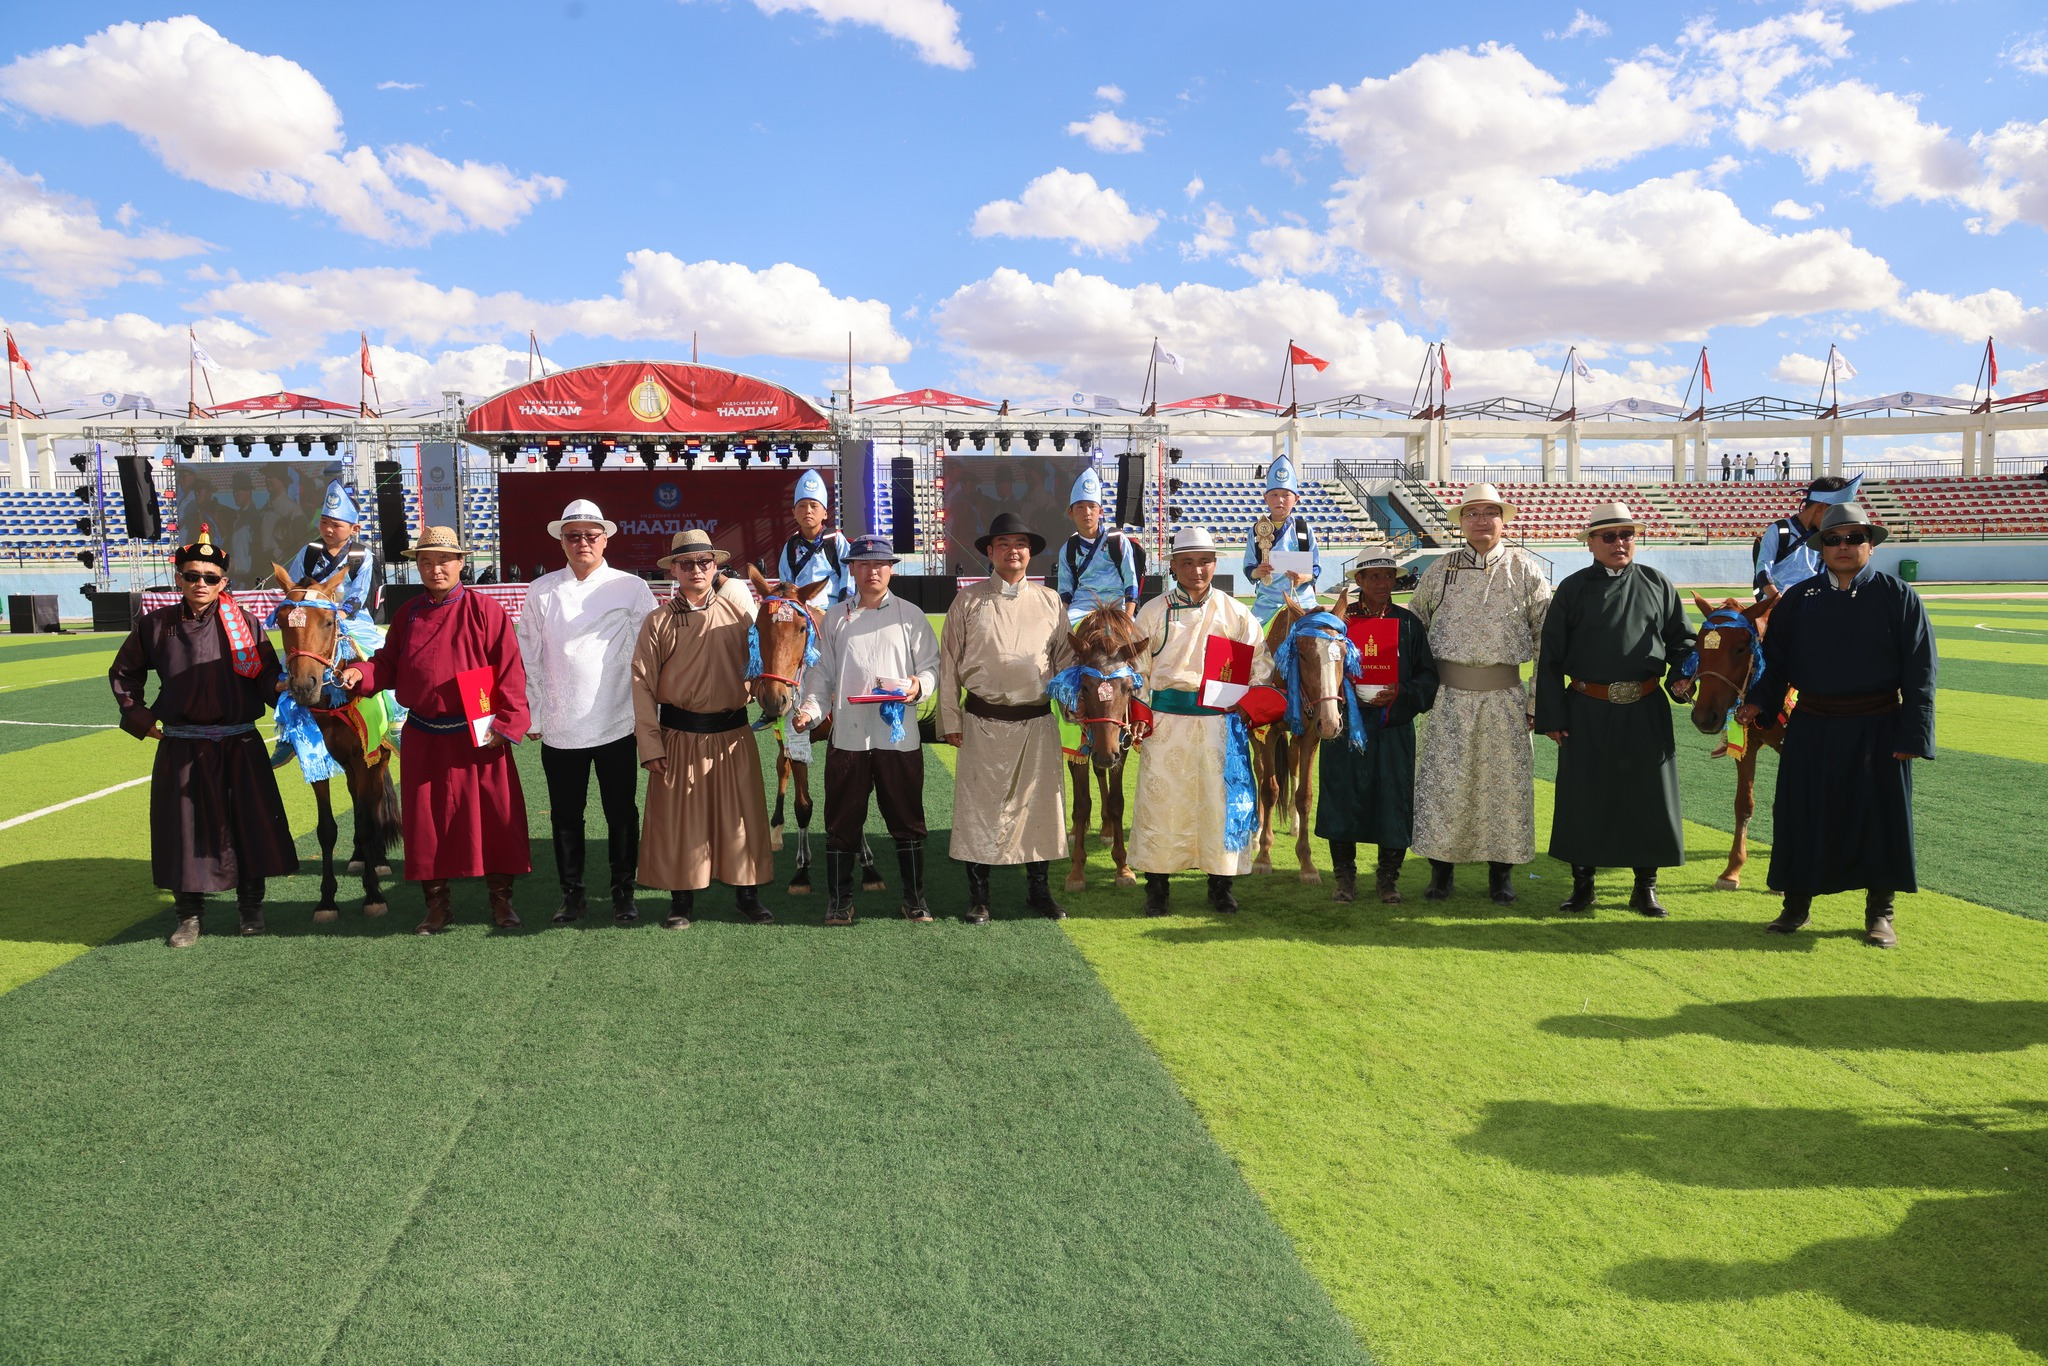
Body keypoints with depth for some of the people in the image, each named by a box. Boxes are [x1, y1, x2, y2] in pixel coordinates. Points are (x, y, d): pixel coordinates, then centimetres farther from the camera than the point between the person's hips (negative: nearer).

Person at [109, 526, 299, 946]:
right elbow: (123, 673, 16)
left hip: (239, 747, -1)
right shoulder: (156, 625, 3)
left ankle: (251, 906, 22)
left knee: (250, 824, 5)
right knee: (187, 827, 6)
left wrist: (280, 688, -24)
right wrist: (138, 716, 8)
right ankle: (189, 914, 20)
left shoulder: (244, 622, -1)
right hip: (182, 749, 1)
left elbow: (268, 674, -3)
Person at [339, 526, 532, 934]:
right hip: (423, 738, 4)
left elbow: (510, 671, -8)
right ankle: (437, 904, 22)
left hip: (479, 737, -3)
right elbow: (389, 664, 12)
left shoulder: (484, 610, -5)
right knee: (427, 821, 8)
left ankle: (501, 900, 19)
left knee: (494, 817, 3)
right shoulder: (407, 615, 8)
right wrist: (361, 674, -9)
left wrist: (507, 724, -13)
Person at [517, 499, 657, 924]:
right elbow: (529, 659, 9)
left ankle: (623, 893, 20)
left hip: (617, 725, -2)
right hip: (560, 727, 2)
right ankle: (572, 893, 23)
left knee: (621, 813, 7)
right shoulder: (541, 592, 6)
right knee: (565, 814, 10)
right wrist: (533, 716, 6)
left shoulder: (631, 588, 0)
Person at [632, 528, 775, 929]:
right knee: (679, 819, 5)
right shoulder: (658, 621, 0)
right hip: (679, 736, -1)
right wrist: (650, 744, -8)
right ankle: (681, 902, 19)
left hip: (733, 734, 1)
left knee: (741, 814, 7)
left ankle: (747, 895, 20)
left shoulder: (738, 610, 3)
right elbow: (642, 684, -3)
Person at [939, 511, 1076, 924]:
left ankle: (1039, 890, 23)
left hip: (1037, 721, 2)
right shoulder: (968, 601, 3)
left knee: (1039, 803, 8)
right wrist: (950, 720, 0)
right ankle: (978, 896, 16)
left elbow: (1066, 657, 12)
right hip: (983, 722, -2)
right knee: (980, 805, 4)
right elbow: (949, 664, 4)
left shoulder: (1049, 601, 8)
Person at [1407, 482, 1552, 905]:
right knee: (1443, 780, 1)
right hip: (1450, 695, 0)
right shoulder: (1440, 570, 5)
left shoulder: (1525, 569, 2)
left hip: (1505, 696, 0)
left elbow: (1548, 636, 3)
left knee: (1505, 781, 5)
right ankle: (1440, 869, 15)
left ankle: (1501, 874, 19)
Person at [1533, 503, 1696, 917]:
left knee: (1648, 796, 6)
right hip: (1587, 713, -1)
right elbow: (1550, 657, 1)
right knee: (1584, 798, 3)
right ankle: (1582, 884, 17)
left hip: (1645, 712, 2)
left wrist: (1681, 677, -8)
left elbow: (1681, 639, 13)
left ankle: (1645, 886, 20)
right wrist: (1552, 716, -4)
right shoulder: (1572, 590, 2)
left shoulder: (1657, 585, 7)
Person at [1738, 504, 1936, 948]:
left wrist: (1912, 735, -9)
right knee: (1801, 815, 6)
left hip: (1876, 729, -2)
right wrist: (1759, 702, -9)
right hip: (1811, 728, 2)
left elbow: (1919, 671, -4)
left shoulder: (1899, 597, -2)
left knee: (1879, 817, 6)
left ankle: (1880, 913, 21)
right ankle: (1797, 905, 21)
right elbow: (1776, 658, 8)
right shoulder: (1798, 599, 5)